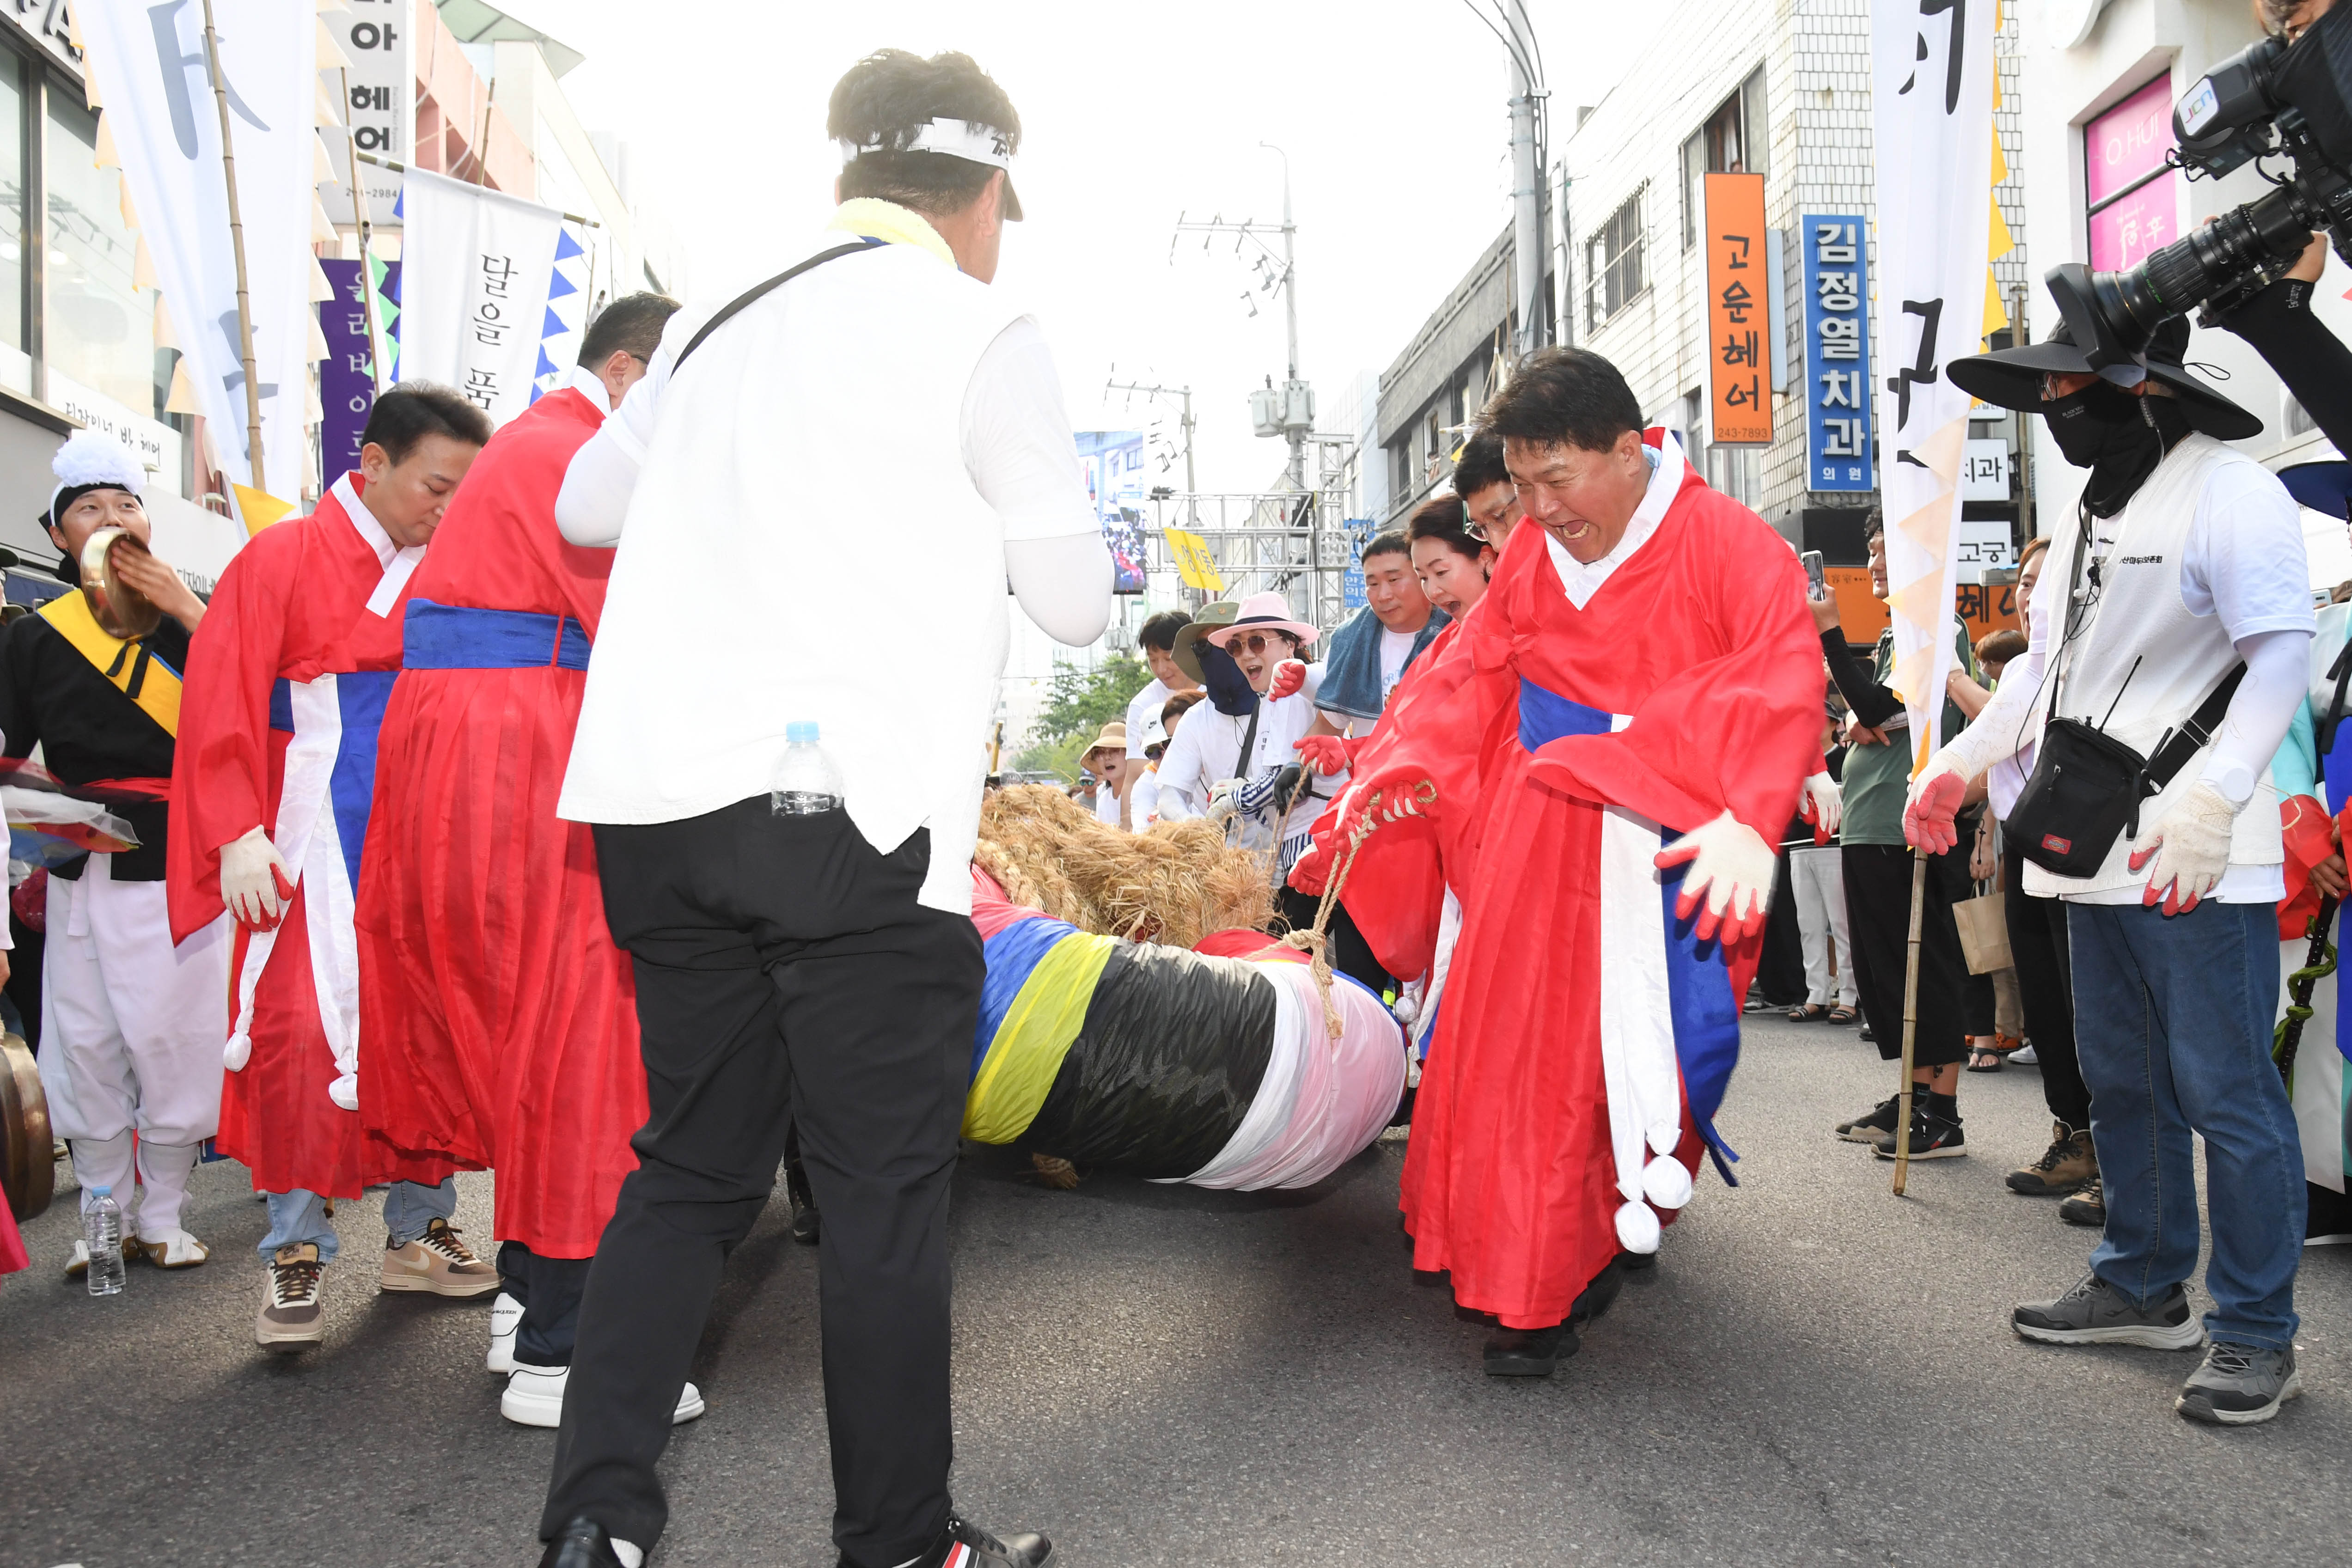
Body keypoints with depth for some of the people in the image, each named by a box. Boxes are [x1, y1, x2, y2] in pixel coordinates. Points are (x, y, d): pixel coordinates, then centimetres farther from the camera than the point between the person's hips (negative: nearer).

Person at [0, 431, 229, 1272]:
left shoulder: (192, 618, 6)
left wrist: (187, 607, -13)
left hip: (177, 863, -2)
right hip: (80, 872, 2)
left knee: (174, 1044, 1)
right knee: (85, 1045, 5)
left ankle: (163, 1217, 15)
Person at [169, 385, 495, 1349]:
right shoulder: (284, 559, -1)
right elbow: (220, 698, -5)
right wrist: (238, 834, -13)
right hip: (318, 848, -4)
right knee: (303, 1030, -9)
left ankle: (418, 1231, 19)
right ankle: (296, 1252, 3)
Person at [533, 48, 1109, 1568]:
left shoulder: (717, 323, 16)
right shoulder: (987, 335, 0)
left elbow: (584, 504, 28)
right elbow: (1076, 603, 2)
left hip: (661, 804, 6)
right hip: (854, 808, -6)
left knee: (692, 1166, 16)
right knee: (886, 1189, 5)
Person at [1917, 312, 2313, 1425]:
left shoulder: (2231, 495, -11)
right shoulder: (2084, 519, 17)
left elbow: (2281, 660, -17)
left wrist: (2212, 801, -28)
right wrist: (1962, 760, 11)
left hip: (2201, 867, -9)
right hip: (2098, 854, 9)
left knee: (2226, 1092, -3)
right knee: (2123, 1082, 16)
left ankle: (2256, 1334, 9)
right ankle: (2144, 1288, 30)